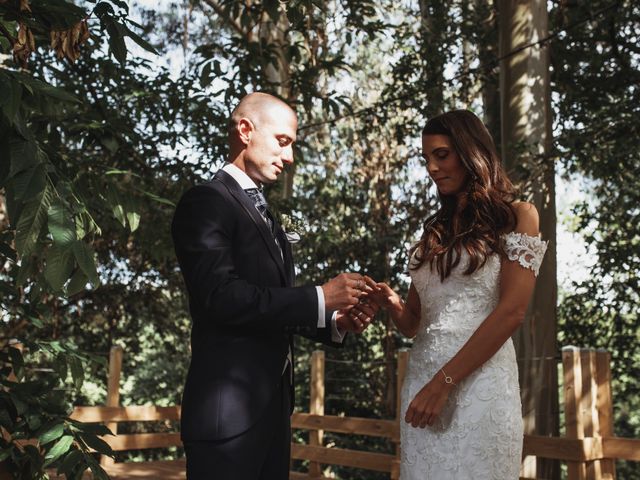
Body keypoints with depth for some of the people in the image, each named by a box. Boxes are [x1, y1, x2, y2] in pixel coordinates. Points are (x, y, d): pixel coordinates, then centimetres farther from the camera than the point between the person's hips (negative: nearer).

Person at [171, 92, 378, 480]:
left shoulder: (265, 213, 19)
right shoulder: (206, 202, -10)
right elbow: (222, 296, -23)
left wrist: (336, 323, 2)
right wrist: (319, 299, -20)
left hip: (272, 403, 9)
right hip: (229, 409, -9)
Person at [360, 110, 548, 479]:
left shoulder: (516, 216, 1)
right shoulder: (436, 229, 18)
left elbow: (512, 312, -10)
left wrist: (445, 381, -15)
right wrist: (391, 302, -6)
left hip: (478, 382, -5)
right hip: (420, 377, 5)